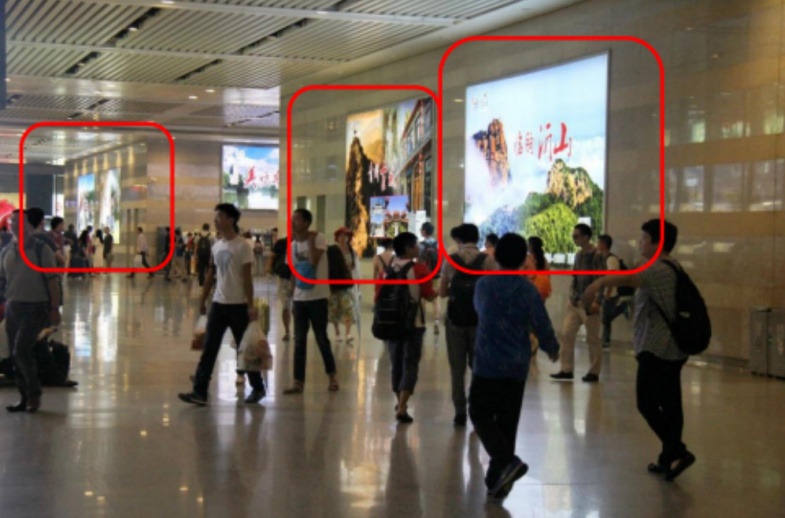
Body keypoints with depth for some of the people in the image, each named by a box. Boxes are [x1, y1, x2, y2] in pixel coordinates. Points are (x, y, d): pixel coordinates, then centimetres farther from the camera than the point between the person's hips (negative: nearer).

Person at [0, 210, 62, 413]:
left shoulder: (41, 250, -6)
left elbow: (52, 281, -8)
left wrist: (54, 308, -12)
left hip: (36, 307, -6)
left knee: (21, 351, -15)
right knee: (17, 354, 7)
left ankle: (34, 394, 1)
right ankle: (25, 398, 17)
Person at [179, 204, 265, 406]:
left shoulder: (242, 246, -11)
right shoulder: (216, 246, 8)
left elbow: (247, 278, -13)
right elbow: (211, 275, 15)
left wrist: (250, 306, -16)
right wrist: (203, 300, 14)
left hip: (238, 305, -6)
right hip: (218, 304, 6)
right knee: (209, 349, 0)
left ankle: (258, 388, 20)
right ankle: (200, 392, -2)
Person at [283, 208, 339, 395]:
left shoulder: (319, 238, -10)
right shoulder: (292, 245, 8)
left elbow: (313, 261, -22)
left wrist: (310, 239, -16)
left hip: (317, 297, -5)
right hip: (299, 298, 5)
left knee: (321, 338, 1)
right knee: (299, 341, 4)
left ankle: (333, 375, 19)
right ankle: (298, 382, 7)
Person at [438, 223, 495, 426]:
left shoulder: (450, 260, -2)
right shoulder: (487, 260, -5)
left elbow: (442, 292, 1)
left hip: (456, 318, 1)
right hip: (480, 319, 0)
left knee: (457, 368, 7)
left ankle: (460, 413, 6)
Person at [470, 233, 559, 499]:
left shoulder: (483, 284, -3)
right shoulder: (528, 290, -6)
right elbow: (542, 325, -3)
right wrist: (552, 349, 17)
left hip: (487, 363, -1)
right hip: (517, 366, 1)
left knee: (481, 415, 7)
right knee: (507, 421, 11)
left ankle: (506, 462, -14)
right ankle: (497, 478, 14)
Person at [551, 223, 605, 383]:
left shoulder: (597, 255, -11)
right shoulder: (578, 254, 11)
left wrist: (596, 301, -21)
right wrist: (572, 294, 9)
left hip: (589, 303, -7)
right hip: (575, 302, 7)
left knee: (592, 339, 2)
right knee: (567, 334, 2)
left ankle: (594, 372, 11)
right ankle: (566, 370, 6)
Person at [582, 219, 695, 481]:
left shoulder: (659, 270, -18)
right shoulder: (670, 267, 15)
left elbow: (630, 278, -37)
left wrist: (599, 283, -52)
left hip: (657, 349, -10)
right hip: (671, 347, 10)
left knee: (647, 403, -5)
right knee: (669, 405, 12)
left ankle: (677, 452, -11)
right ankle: (670, 457, 16)